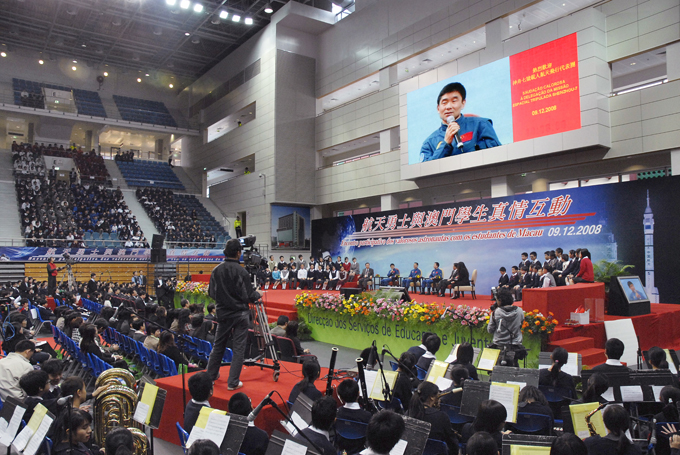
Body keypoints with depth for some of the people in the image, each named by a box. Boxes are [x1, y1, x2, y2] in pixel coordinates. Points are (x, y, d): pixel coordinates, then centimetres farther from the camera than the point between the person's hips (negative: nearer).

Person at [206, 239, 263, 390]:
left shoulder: (216, 270, -2)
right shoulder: (241, 272, -18)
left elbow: (211, 293, 6)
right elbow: (247, 296, -16)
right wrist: (258, 294, 4)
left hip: (223, 314, 5)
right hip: (240, 314, -5)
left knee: (218, 345, 19)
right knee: (238, 349, 2)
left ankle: (211, 375, 32)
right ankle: (233, 382, 5)